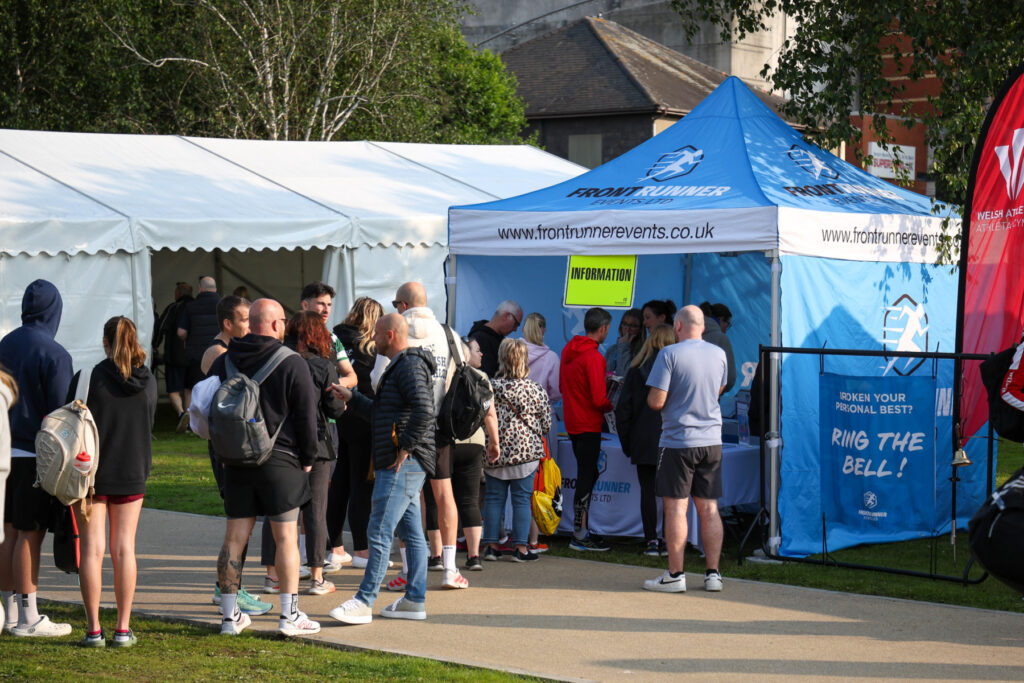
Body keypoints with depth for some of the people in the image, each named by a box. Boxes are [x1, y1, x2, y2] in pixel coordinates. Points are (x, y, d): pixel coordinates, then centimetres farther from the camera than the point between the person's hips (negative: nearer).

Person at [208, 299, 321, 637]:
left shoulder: (222, 363, 7)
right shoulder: (292, 364, -8)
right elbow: (307, 415, -7)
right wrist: (307, 458, 5)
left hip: (235, 461, 4)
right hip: (280, 462, -4)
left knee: (234, 538, 8)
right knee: (286, 536, 2)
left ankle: (230, 615, 11)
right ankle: (290, 615, 3)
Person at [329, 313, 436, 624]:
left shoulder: (410, 365, -13)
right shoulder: (399, 366, 22)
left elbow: (425, 411, -26)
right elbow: (382, 412, 31)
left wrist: (405, 447, -21)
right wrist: (352, 397, 26)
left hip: (404, 464, -11)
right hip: (402, 466, 11)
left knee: (379, 532, -11)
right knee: (411, 532, 11)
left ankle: (364, 601, -11)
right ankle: (415, 600, 14)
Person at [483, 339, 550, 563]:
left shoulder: (490, 387, -4)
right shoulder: (536, 390, -6)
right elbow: (546, 424, 2)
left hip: (494, 453, 2)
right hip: (526, 452, -1)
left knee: (493, 498, 10)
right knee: (522, 498, 5)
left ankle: (491, 545, 13)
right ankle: (521, 547, 4)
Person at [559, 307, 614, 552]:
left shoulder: (568, 350, 8)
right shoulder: (594, 357, -19)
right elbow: (599, 399, -21)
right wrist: (611, 406, 0)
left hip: (572, 421, 9)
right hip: (588, 425, -9)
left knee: (588, 474, 17)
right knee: (586, 478, -4)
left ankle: (582, 529, 22)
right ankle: (580, 536, -1)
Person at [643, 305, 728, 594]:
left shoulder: (669, 354, -12)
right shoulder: (719, 354, 5)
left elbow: (656, 402, -14)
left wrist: (650, 397, 8)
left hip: (678, 440, -5)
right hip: (712, 440, 5)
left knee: (676, 508, 1)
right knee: (709, 509, 9)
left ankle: (675, 576, 3)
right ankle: (713, 574, 10)